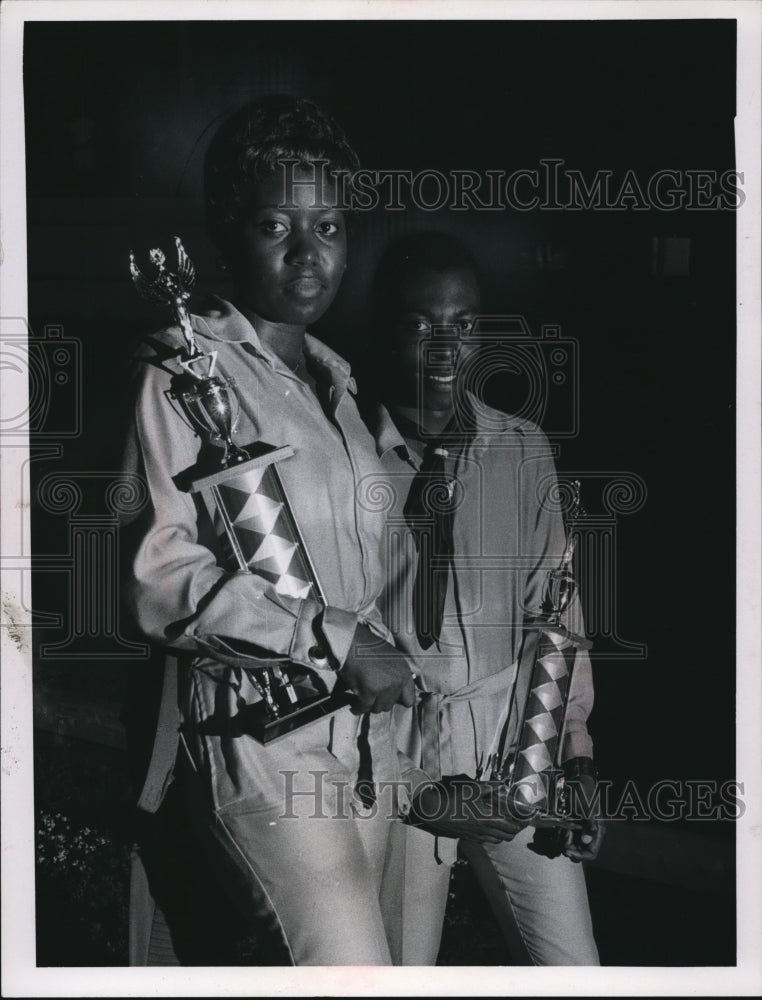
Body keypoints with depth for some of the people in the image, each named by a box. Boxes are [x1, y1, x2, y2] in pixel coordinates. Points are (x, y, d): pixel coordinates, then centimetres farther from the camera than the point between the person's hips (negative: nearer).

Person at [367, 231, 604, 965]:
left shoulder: (524, 451, 4)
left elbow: (553, 603, 7)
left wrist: (576, 750, 2)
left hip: (513, 739, 3)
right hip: (396, 752, -2)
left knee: (572, 968, 4)